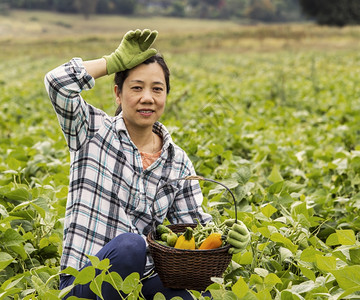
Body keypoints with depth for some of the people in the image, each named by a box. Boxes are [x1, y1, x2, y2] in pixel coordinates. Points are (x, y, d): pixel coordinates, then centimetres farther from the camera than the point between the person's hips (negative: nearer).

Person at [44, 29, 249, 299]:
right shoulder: (93, 130, 2)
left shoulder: (178, 163, 10)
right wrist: (116, 61, -5)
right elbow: (58, 81, -15)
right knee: (129, 245, -37)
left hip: (144, 278, 3)